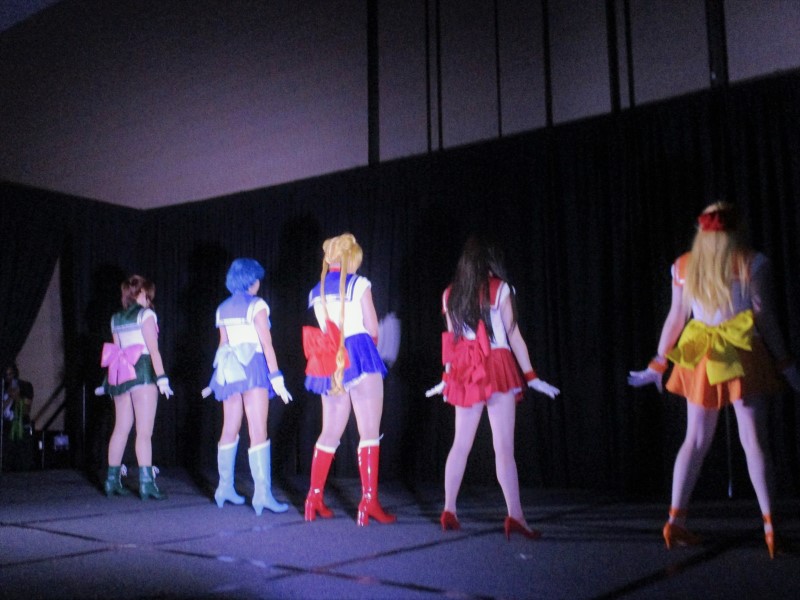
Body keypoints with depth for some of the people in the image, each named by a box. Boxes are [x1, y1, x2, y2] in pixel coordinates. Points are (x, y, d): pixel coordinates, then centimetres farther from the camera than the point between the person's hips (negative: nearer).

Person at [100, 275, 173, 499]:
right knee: (144, 432, -9)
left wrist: (111, 381, 19)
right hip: (142, 372, -6)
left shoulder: (116, 319, 16)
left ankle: (112, 480, 17)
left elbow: (117, 350, 16)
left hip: (121, 374, 6)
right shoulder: (146, 314, -3)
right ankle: (146, 483, -13)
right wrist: (162, 377, -14)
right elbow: (153, 349, -11)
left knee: (120, 429, 11)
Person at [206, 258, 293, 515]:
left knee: (229, 431, 13)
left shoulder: (223, 309, 13)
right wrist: (276, 378, -12)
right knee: (258, 432, -12)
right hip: (252, 367, -7)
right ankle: (262, 493, -19)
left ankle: (225, 487, 20)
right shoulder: (256, 305, -6)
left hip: (229, 369, 7)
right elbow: (266, 344, -11)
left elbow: (223, 344, 15)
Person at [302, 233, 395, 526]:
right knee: (370, 432, -5)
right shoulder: (359, 284, -2)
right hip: (360, 357, -6)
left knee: (330, 433, 13)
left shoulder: (316, 292, 14)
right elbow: (373, 330, -2)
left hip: (331, 364, 6)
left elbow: (327, 331, 14)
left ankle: (314, 498, 17)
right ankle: (369, 501, -11)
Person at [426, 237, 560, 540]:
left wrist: (448, 377, 21)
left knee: (461, 444, 10)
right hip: (497, 369, -4)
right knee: (504, 447, -8)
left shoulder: (450, 294, 11)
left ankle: (449, 512, 13)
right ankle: (515, 516, -12)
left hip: (465, 373, 4)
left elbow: (453, 338, 13)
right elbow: (513, 335, -1)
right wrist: (531, 376, 2)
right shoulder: (499, 289, -1)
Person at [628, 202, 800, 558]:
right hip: (743, 356, -3)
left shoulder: (683, 267, 8)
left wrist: (658, 364, 16)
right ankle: (770, 524, -5)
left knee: (695, 441, 9)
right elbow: (764, 316, -4)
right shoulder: (751, 262, -1)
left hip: (701, 359, 3)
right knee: (754, 441, -2)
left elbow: (675, 318, 8)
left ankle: (676, 520, 6)